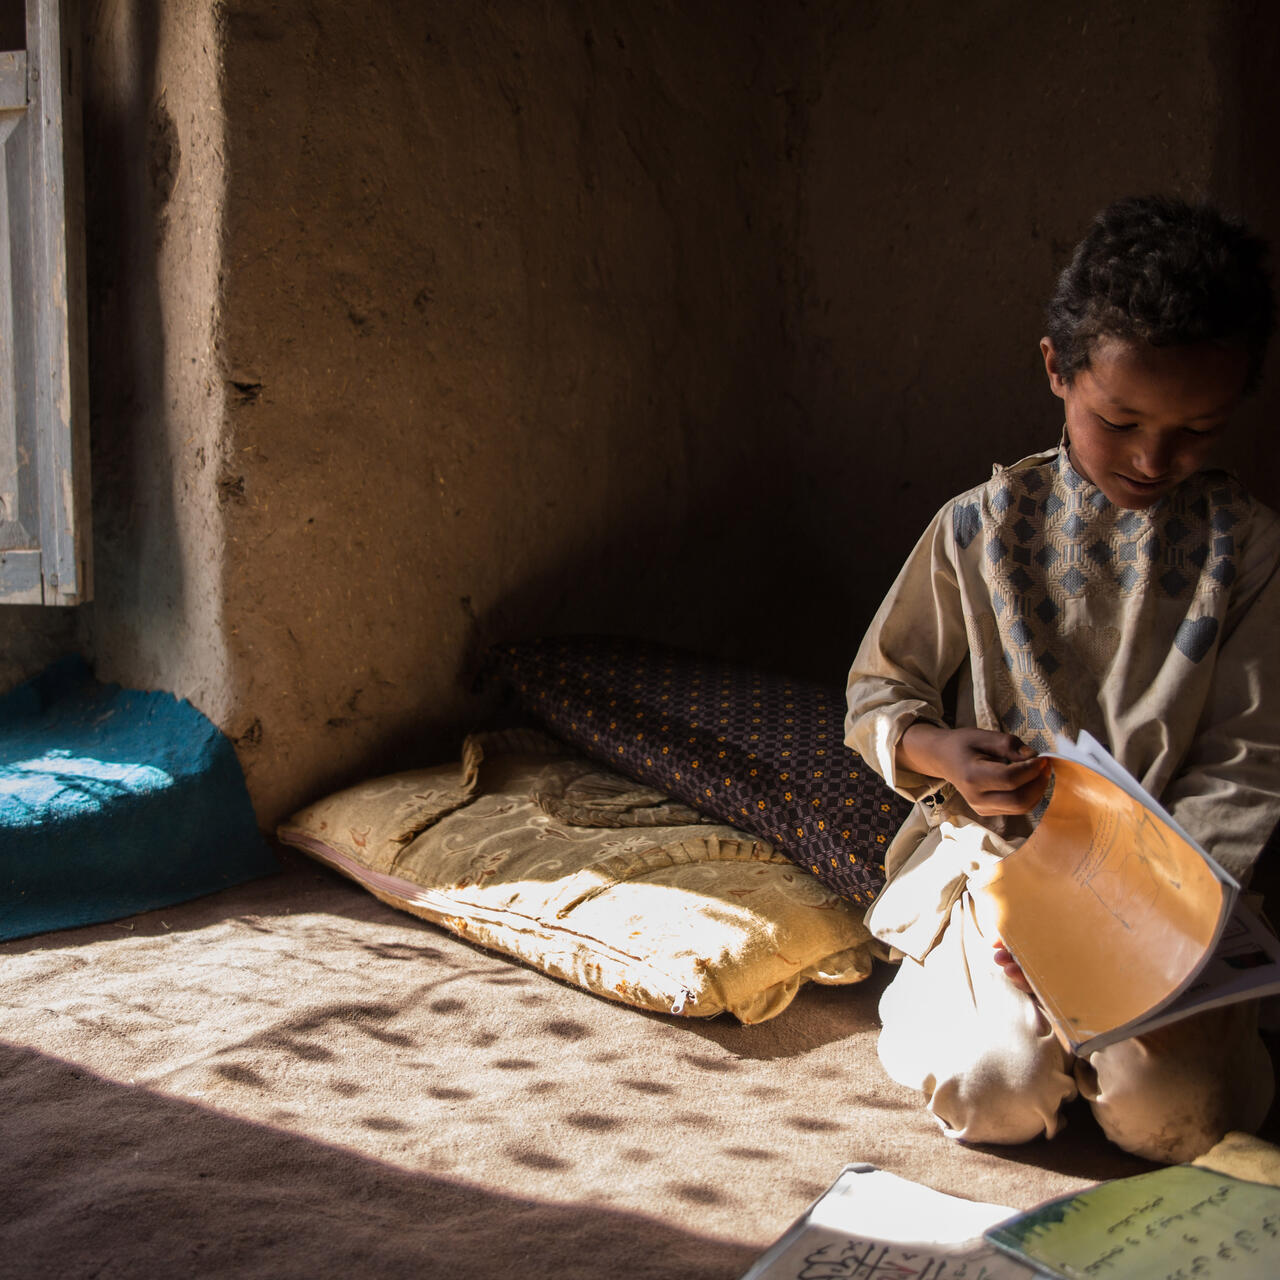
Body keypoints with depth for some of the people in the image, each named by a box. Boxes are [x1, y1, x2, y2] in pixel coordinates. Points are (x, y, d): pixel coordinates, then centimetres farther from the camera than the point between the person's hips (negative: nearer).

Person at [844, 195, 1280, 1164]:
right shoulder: (983, 527, -2)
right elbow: (878, 694, 6)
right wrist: (942, 752, -17)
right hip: (996, 857, 0)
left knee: (1168, 1112, -19)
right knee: (995, 1094, -20)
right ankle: (944, 989, 16)